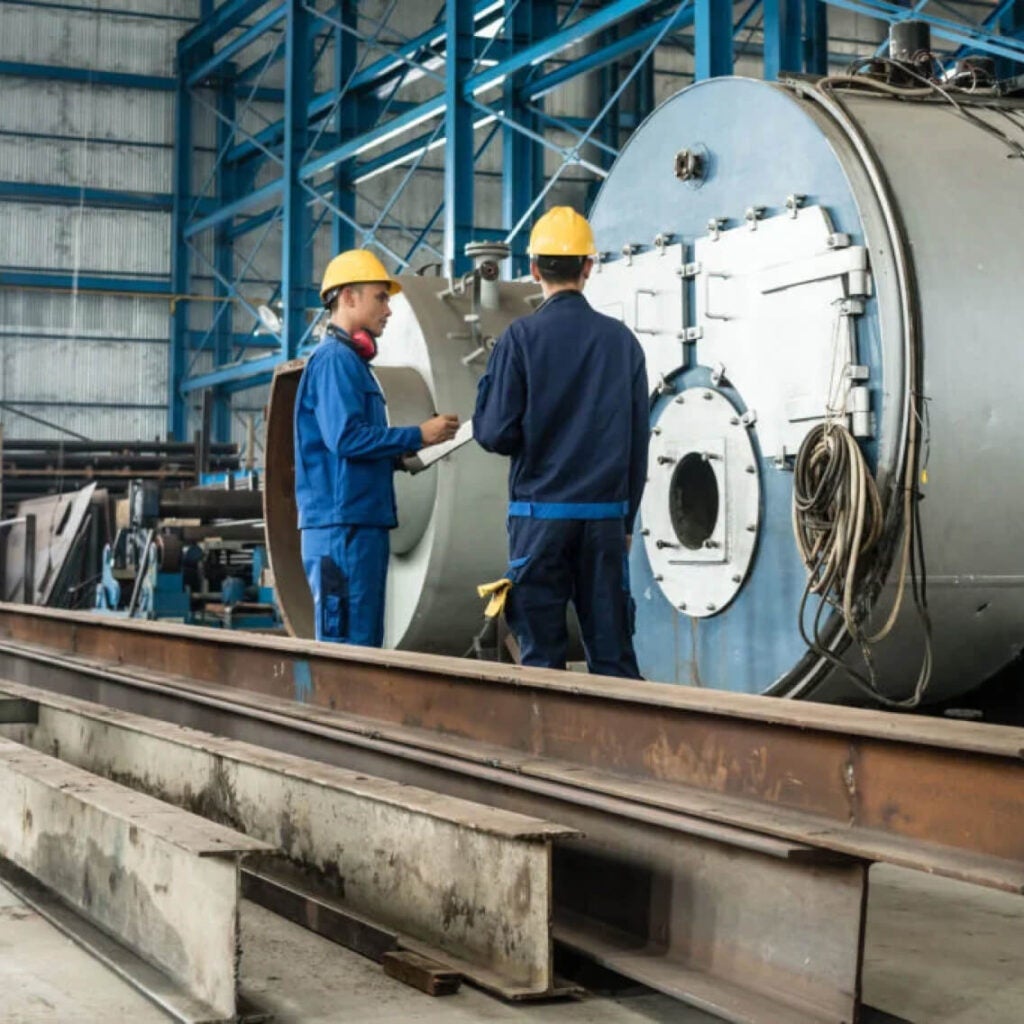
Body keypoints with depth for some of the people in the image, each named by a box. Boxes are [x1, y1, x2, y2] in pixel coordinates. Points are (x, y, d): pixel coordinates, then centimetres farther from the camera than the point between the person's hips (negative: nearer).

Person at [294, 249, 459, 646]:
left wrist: (398, 455, 10)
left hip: (363, 524, 10)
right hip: (343, 526, -10)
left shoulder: (351, 360, 20)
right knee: (347, 645, -9)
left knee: (365, 643, 12)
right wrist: (418, 435, -13)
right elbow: (345, 437, -20)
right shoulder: (335, 359, -9)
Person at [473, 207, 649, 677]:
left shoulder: (522, 337, -5)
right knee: (612, 648, 7)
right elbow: (639, 441, 9)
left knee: (542, 653, 2)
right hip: (606, 515, 3)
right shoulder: (621, 339, 6)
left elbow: (495, 433, -8)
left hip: (540, 514, -3)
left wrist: (487, 386, 11)